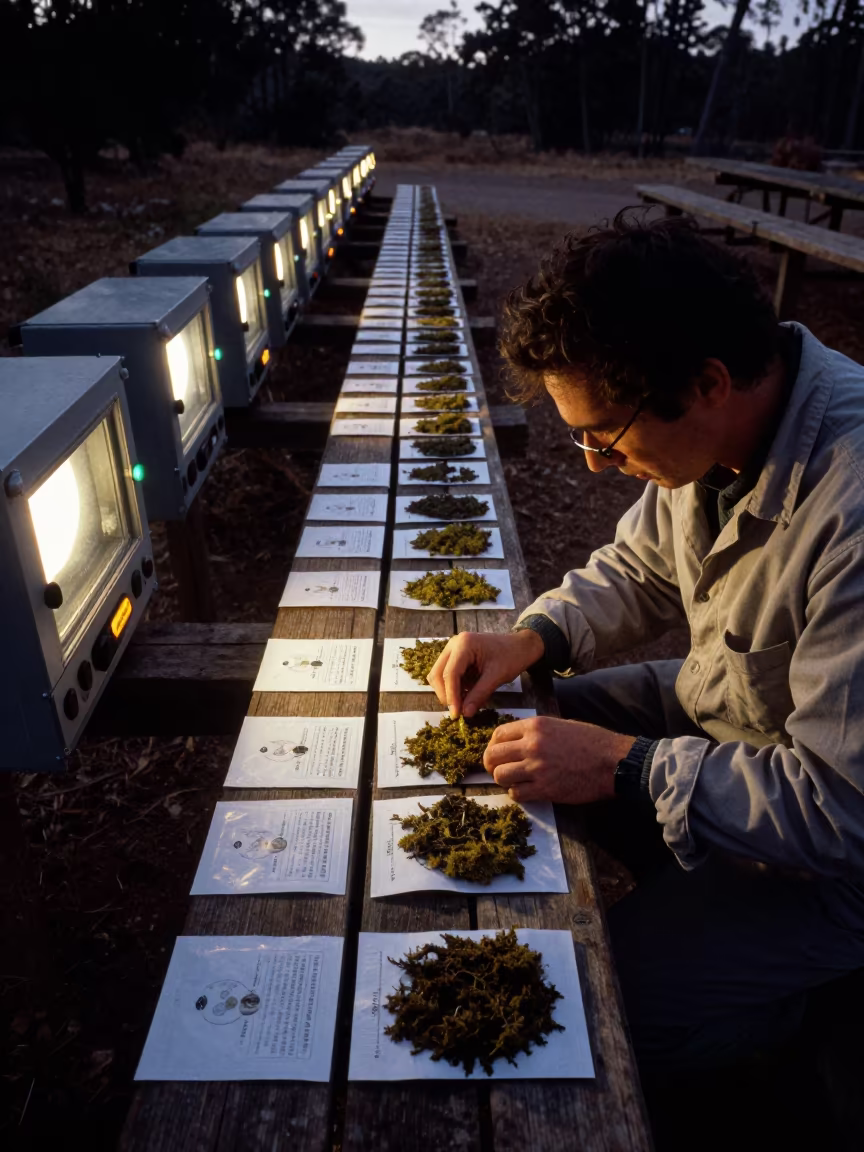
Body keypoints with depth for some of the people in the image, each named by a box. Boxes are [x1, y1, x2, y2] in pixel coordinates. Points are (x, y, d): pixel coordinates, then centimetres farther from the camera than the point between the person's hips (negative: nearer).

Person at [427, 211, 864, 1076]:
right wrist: (534, 637, -9)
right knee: (482, 746, 5)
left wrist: (626, 767, -27)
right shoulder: (711, 434, -10)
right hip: (711, 706, 7)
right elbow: (638, 570, 7)